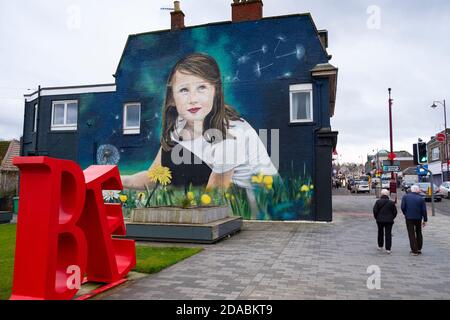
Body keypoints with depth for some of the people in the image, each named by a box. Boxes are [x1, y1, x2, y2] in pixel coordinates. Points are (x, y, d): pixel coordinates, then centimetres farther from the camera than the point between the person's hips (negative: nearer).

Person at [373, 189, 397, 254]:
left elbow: (375, 210, -8)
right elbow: (395, 212, 0)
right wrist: (392, 218, 13)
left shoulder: (378, 201, -6)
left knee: (380, 233, 17)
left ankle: (380, 246, 27)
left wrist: (376, 217, 7)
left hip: (380, 220, 0)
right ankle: (388, 249, -1)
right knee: (388, 234, 2)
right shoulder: (391, 202, -3)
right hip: (389, 221, 0)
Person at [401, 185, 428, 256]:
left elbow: (403, 207, -10)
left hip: (409, 218, -2)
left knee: (411, 234, 2)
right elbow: (424, 210, -3)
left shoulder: (405, 197, -5)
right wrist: (425, 220, 4)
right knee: (419, 233, 19)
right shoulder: (421, 199, -3)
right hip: (418, 218, 2)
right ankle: (419, 249, 25)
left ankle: (414, 251, 1)